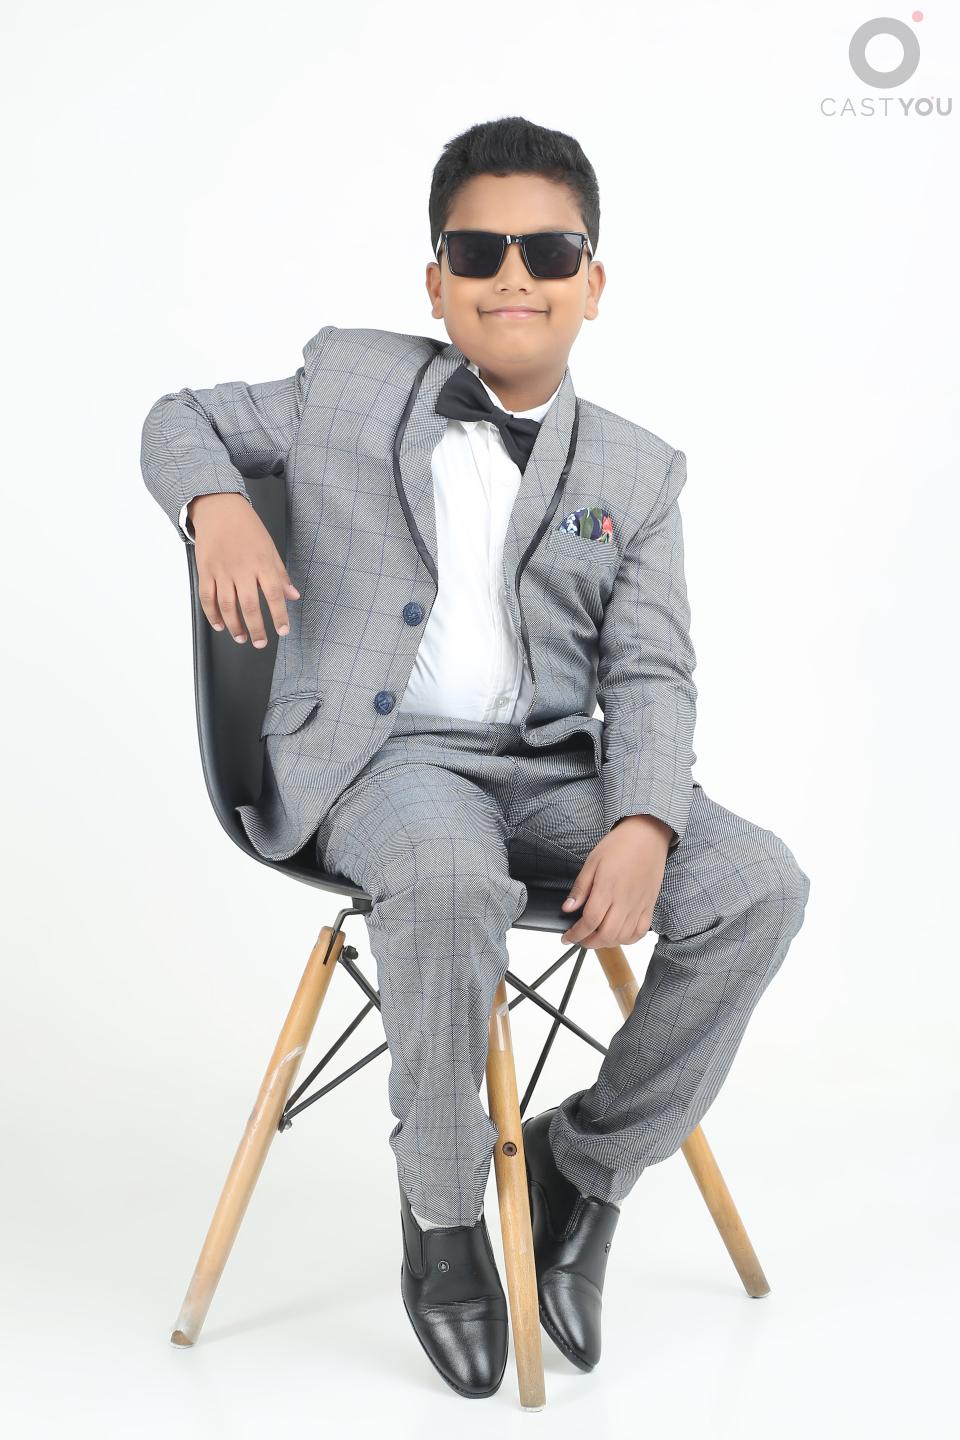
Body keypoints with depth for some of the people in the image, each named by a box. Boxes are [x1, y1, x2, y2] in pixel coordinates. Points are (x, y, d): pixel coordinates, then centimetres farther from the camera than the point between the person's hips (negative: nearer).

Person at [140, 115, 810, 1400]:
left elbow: (650, 674, 3)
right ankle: (441, 1206, -12)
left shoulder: (635, 474, 10)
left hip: (554, 767, 3)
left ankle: (588, 1158, 1)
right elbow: (183, 420, 19)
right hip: (379, 755, -3)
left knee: (759, 885, -20)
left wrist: (642, 826, -17)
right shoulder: (347, 387, 8)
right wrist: (216, 506, -7)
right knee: (448, 876, -39)